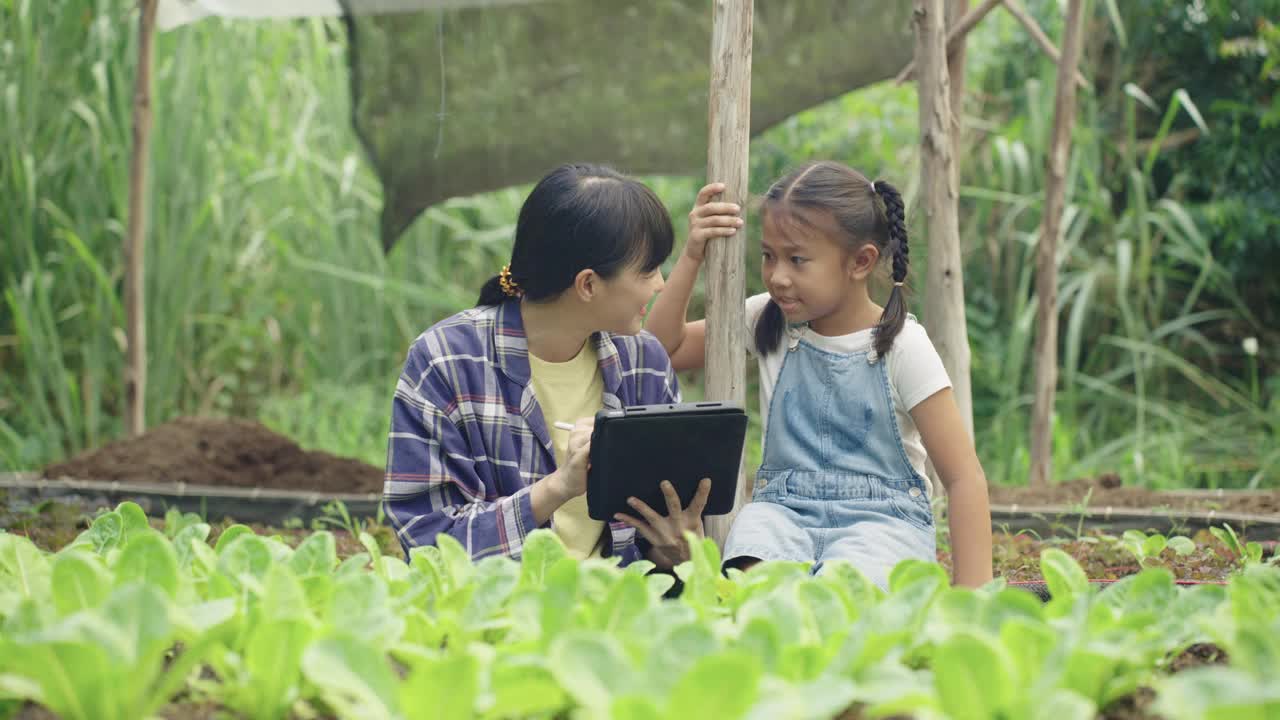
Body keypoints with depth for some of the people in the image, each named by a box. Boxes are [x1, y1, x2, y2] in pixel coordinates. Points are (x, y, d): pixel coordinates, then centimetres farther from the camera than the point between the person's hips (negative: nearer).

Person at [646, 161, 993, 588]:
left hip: (882, 518, -2)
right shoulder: (767, 322, 9)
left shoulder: (902, 346, -4)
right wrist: (692, 257, 1)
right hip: (784, 509, 3)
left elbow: (964, 477, -5)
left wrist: (973, 592, -14)